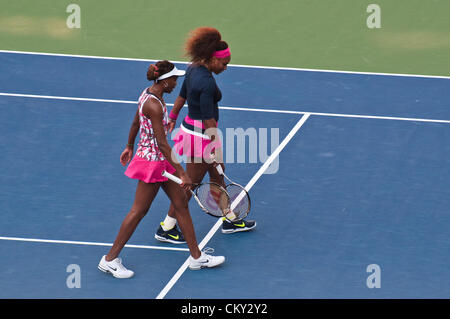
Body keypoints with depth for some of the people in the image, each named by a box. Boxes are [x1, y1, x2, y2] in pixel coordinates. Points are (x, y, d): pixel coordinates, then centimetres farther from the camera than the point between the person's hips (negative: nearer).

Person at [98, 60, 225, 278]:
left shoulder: (149, 94, 3)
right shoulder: (154, 105, -27)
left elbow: (135, 123, 18)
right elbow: (162, 144, -27)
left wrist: (130, 147, 32)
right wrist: (182, 173, -25)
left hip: (162, 161, 10)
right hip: (152, 161, -10)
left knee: (181, 203, 13)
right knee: (138, 211, 1)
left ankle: (196, 257, 21)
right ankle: (110, 259, 12)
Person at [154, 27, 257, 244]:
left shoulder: (193, 68, -1)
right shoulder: (207, 83, -28)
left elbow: (182, 96, 13)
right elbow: (208, 119, -24)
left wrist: (172, 118, 25)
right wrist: (215, 148, -18)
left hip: (191, 127, 10)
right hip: (201, 135, -10)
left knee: (218, 176, 22)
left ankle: (229, 220, 36)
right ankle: (166, 229, 16)